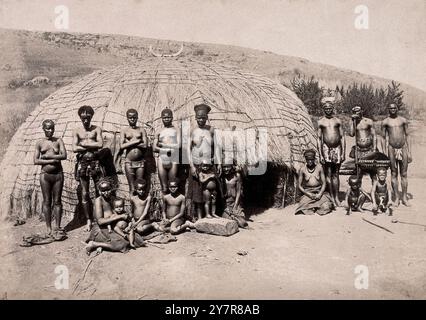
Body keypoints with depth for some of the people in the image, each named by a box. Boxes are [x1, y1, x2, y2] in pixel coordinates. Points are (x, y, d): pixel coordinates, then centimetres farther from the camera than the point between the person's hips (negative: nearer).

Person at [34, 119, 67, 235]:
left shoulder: (58, 141, 7)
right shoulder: (39, 143, 6)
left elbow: (64, 155, -7)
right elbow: (36, 161, -2)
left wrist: (46, 156, -8)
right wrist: (51, 160, -12)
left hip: (58, 174, 0)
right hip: (45, 175, 0)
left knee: (57, 201, 3)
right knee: (47, 201, 2)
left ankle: (58, 226, 7)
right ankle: (48, 227, 7)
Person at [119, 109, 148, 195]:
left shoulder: (141, 130, 7)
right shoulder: (124, 131, 6)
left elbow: (145, 145, -6)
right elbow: (122, 146, -8)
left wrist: (129, 143, -6)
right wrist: (136, 141, -9)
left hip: (140, 161, 1)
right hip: (129, 162, -1)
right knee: (132, 187, 2)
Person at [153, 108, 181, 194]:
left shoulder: (176, 131, 9)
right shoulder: (159, 133, 15)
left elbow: (178, 145, -6)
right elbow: (154, 148, 4)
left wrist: (163, 144, -5)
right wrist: (167, 150, -10)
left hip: (173, 160, -2)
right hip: (161, 160, 2)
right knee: (163, 188, 2)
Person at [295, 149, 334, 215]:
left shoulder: (319, 167, -1)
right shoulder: (302, 169, -4)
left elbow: (324, 183, 1)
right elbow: (299, 185, -1)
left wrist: (320, 194, -15)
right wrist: (308, 194, -14)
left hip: (319, 192, 1)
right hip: (307, 193, -1)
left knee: (326, 207, -25)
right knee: (304, 209, -27)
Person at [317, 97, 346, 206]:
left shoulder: (338, 121, 7)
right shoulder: (320, 122, 5)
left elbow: (342, 137, 7)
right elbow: (319, 139, 3)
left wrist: (343, 153, 0)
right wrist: (320, 155, -4)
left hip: (337, 148, 1)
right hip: (326, 148, -1)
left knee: (335, 174, 5)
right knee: (328, 174, 0)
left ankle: (336, 197, 9)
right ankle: (331, 197, 7)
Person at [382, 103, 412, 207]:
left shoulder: (403, 120, 6)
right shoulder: (385, 122, 3)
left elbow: (407, 136, 7)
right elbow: (385, 138, 3)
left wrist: (409, 152, 3)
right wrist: (385, 154, -3)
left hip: (403, 148, 1)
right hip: (392, 149, -1)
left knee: (404, 174, 4)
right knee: (394, 174, 4)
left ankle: (405, 198, 11)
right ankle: (396, 198, 11)